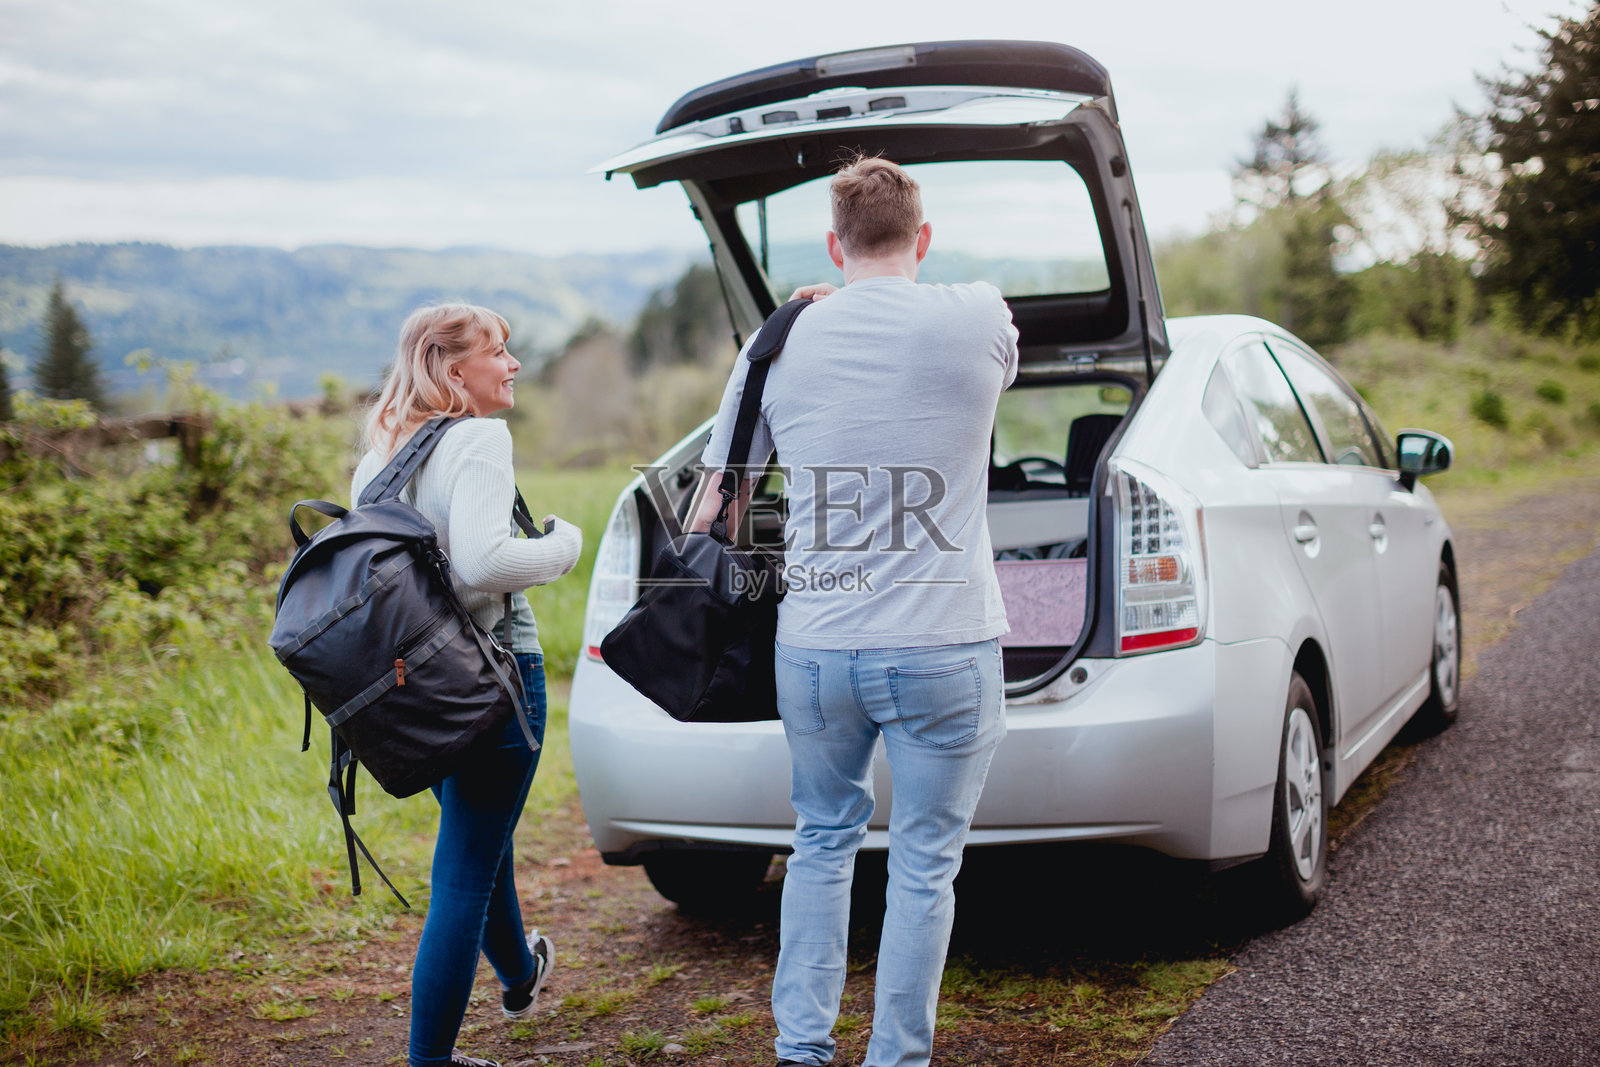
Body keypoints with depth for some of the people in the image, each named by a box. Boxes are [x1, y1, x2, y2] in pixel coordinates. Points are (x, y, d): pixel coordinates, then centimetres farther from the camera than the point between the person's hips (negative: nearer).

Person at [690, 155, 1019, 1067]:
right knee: (924, 863, 9)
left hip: (814, 648, 3)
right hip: (943, 650, -2)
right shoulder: (979, 321, -5)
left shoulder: (782, 344, 2)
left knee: (823, 839, 21)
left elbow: (716, 511, 8)